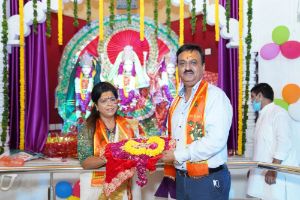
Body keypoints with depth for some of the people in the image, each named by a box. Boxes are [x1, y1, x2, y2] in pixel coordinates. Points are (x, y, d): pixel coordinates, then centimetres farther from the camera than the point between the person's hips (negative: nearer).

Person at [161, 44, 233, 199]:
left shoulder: (215, 95, -13)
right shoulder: (177, 100, 11)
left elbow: (216, 140, -23)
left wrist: (178, 156, -16)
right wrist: (166, 154, -2)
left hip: (208, 181, -6)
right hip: (181, 179, 6)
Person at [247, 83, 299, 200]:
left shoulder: (278, 113, -8)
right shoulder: (262, 116, 17)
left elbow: (284, 143, -17)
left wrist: (273, 169, -21)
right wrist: (253, 169, 20)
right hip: (263, 172, 8)